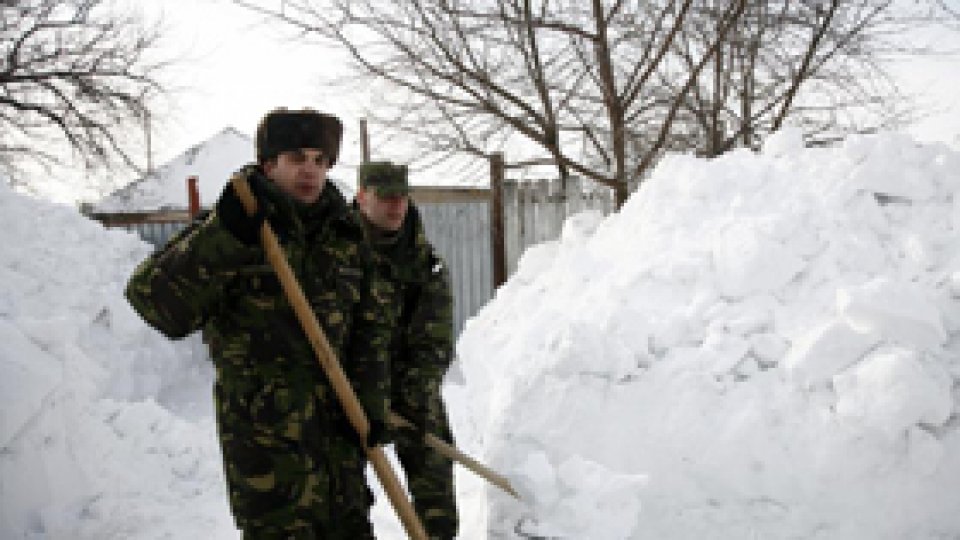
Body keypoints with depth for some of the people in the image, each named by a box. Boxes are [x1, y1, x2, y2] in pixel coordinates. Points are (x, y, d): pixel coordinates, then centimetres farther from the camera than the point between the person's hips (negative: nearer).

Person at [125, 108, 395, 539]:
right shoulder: (227, 232, -10)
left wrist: (370, 399, -3)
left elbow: (372, 322, 8)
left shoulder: (344, 235, 5)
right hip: (263, 424, -5)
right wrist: (224, 236, -33)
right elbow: (155, 302, -22)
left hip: (339, 419, 5)